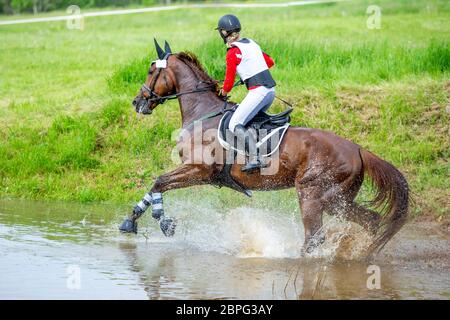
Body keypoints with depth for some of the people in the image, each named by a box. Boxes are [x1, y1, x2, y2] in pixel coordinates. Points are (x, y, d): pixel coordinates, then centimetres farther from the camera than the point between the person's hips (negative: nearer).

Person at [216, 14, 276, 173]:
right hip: (271, 89, 9)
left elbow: (229, 80, -5)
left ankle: (255, 158, -26)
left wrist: (223, 92, 15)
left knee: (235, 125, -11)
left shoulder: (233, 52, -7)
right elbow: (270, 62, 29)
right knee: (254, 118, 23)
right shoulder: (251, 43, 16)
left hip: (258, 91, -9)